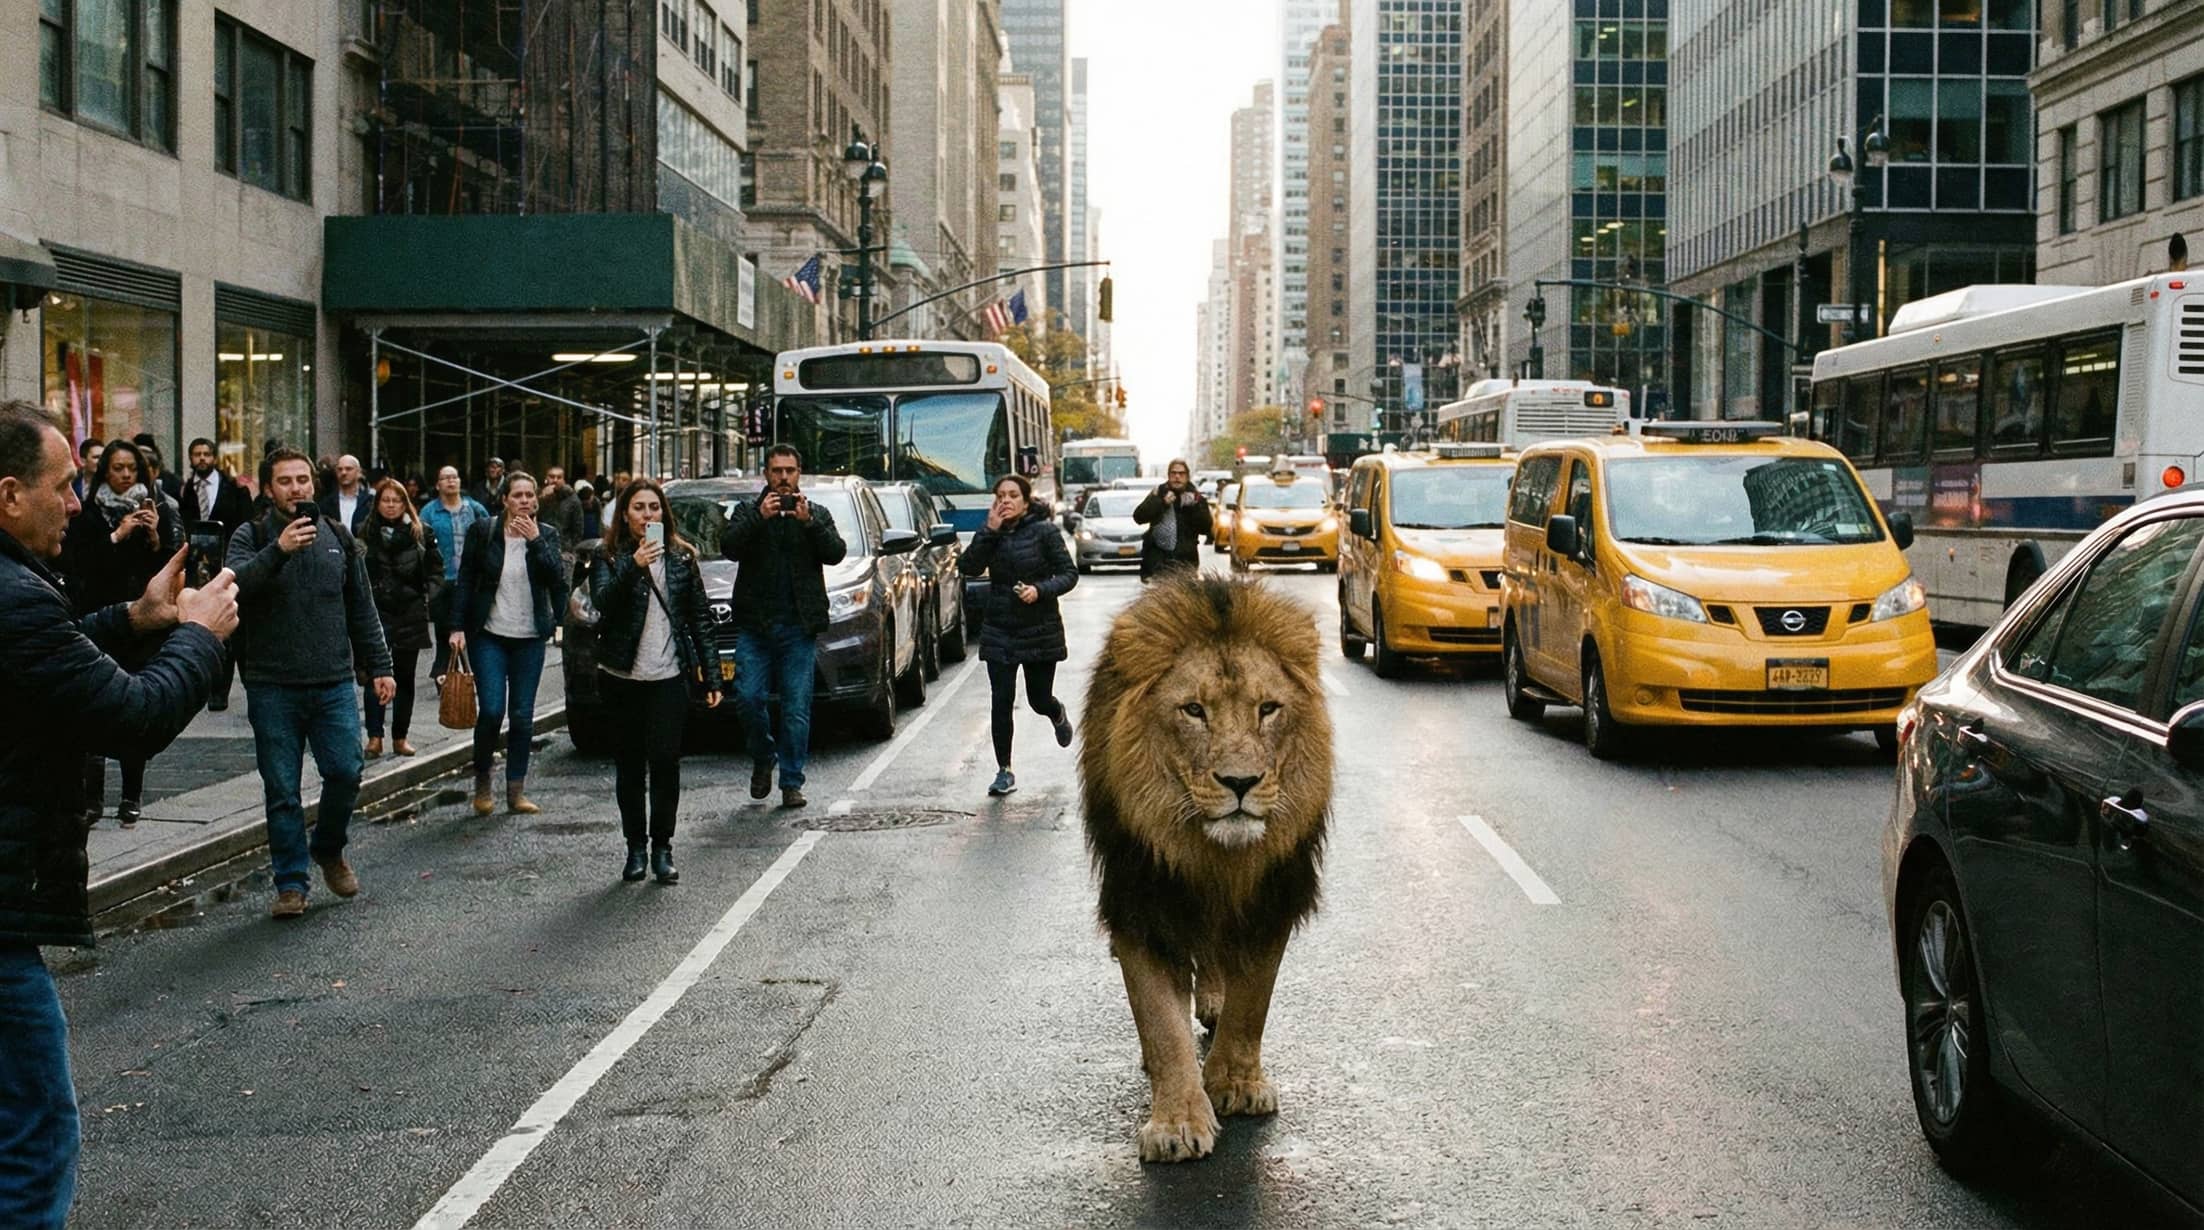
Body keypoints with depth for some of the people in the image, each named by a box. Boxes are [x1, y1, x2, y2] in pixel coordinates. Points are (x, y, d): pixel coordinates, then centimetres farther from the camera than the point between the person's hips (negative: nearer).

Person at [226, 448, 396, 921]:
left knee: (345, 772, -3)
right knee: (282, 790, 2)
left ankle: (329, 850, 23)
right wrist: (277, 550, -32)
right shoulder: (252, 537, 1)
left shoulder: (338, 537, 11)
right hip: (272, 687, -2)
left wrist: (379, 667, 10)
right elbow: (235, 584, -19)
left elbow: (362, 608, 14)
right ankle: (291, 882, 12)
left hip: (333, 684, 2)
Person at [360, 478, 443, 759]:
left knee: (405, 677, 8)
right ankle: (374, 737, -7)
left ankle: (400, 737, 16)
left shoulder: (419, 533, 6)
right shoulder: (366, 532, 2)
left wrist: (429, 595, 0)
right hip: (376, 612, -2)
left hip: (410, 614, 2)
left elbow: (436, 569, 11)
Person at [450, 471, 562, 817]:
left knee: (523, 715, 3)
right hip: (489, 635, -2)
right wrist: (458, 626, -4)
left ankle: (516, 791, 11)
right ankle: (482, 782, 10)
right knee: (491, 710, -11)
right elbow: (465, 581, 2)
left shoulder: (546, 536, 3)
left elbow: (557, 581, -10)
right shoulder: (482, 532, -1)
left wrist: (535, 541, -17)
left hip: (530, 637, 2)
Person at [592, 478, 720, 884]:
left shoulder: (681, 557, 9)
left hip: (669, 678, 0)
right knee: (629, 765, 6)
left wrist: (711, 675, 4)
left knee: (665, 761, -7)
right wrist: (634, 567, -30)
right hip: (622, 678, 0)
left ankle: (662, 847, 3)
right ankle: (635, 847, 16)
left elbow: (700, 617, 9)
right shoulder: (611, 557, 3)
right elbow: (602, 602, -15)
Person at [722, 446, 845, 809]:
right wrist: (759, 518, -19)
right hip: (754, 625, 0)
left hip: (799, 628, 0)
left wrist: (809, 522, -17)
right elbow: (728, 546, -6)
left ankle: (792, 782, 6)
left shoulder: (817, 514, 12)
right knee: (748, 697, -9)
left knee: (797, 708, -1)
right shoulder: (747, 510, 11)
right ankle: (763, 757, 16)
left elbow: (836, 553, -4)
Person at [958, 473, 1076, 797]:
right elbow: (968, 567, -11)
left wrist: (1040, 590, -23)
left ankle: (1059, 715, 45)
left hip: (1040, 630, -2)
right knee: (1002, 703, -2)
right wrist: (990, 530, -17)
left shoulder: (1044, 531, -7)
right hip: (999, 631, 2)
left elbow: (1069, 573, -7)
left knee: (1039, 699, 7)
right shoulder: (991, 534, 3)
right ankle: (1004, 771, 8)